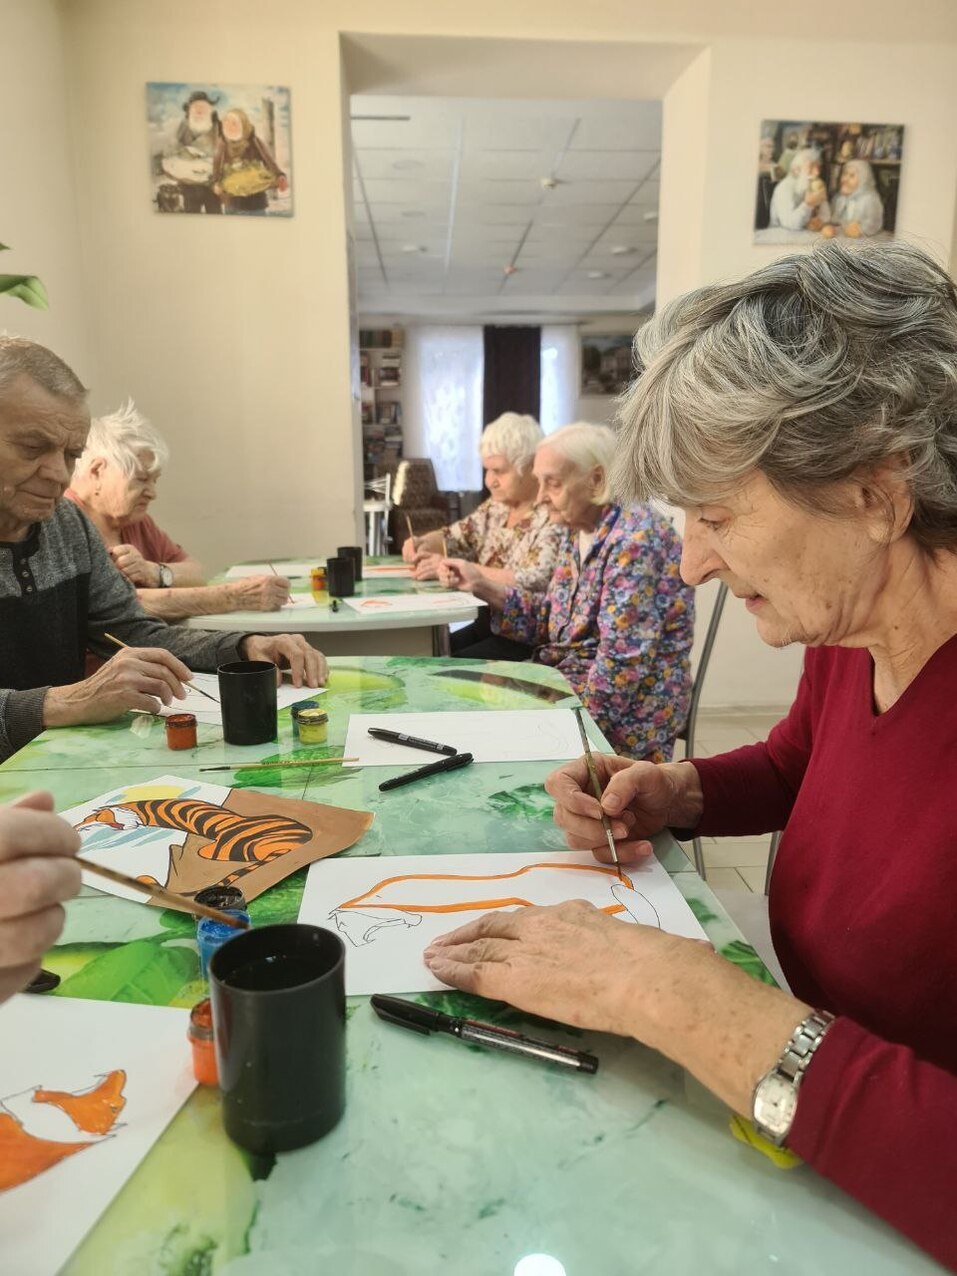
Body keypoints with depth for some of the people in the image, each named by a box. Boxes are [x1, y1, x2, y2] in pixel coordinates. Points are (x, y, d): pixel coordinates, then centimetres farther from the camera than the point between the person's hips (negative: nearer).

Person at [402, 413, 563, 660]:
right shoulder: (498, 505, 7)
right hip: (490, 625, 7)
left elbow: (535, 583, -28)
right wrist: (423, 543, -6)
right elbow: (455, 538, 18)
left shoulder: (555, 515, -16)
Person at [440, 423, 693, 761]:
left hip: (626, 710, -8)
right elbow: (551, 622, 8)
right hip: (567, 680, 8)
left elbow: (624, 659, -24)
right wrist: (480, 584, 0)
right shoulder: (578, 531, 7)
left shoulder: (636, 536, -20)